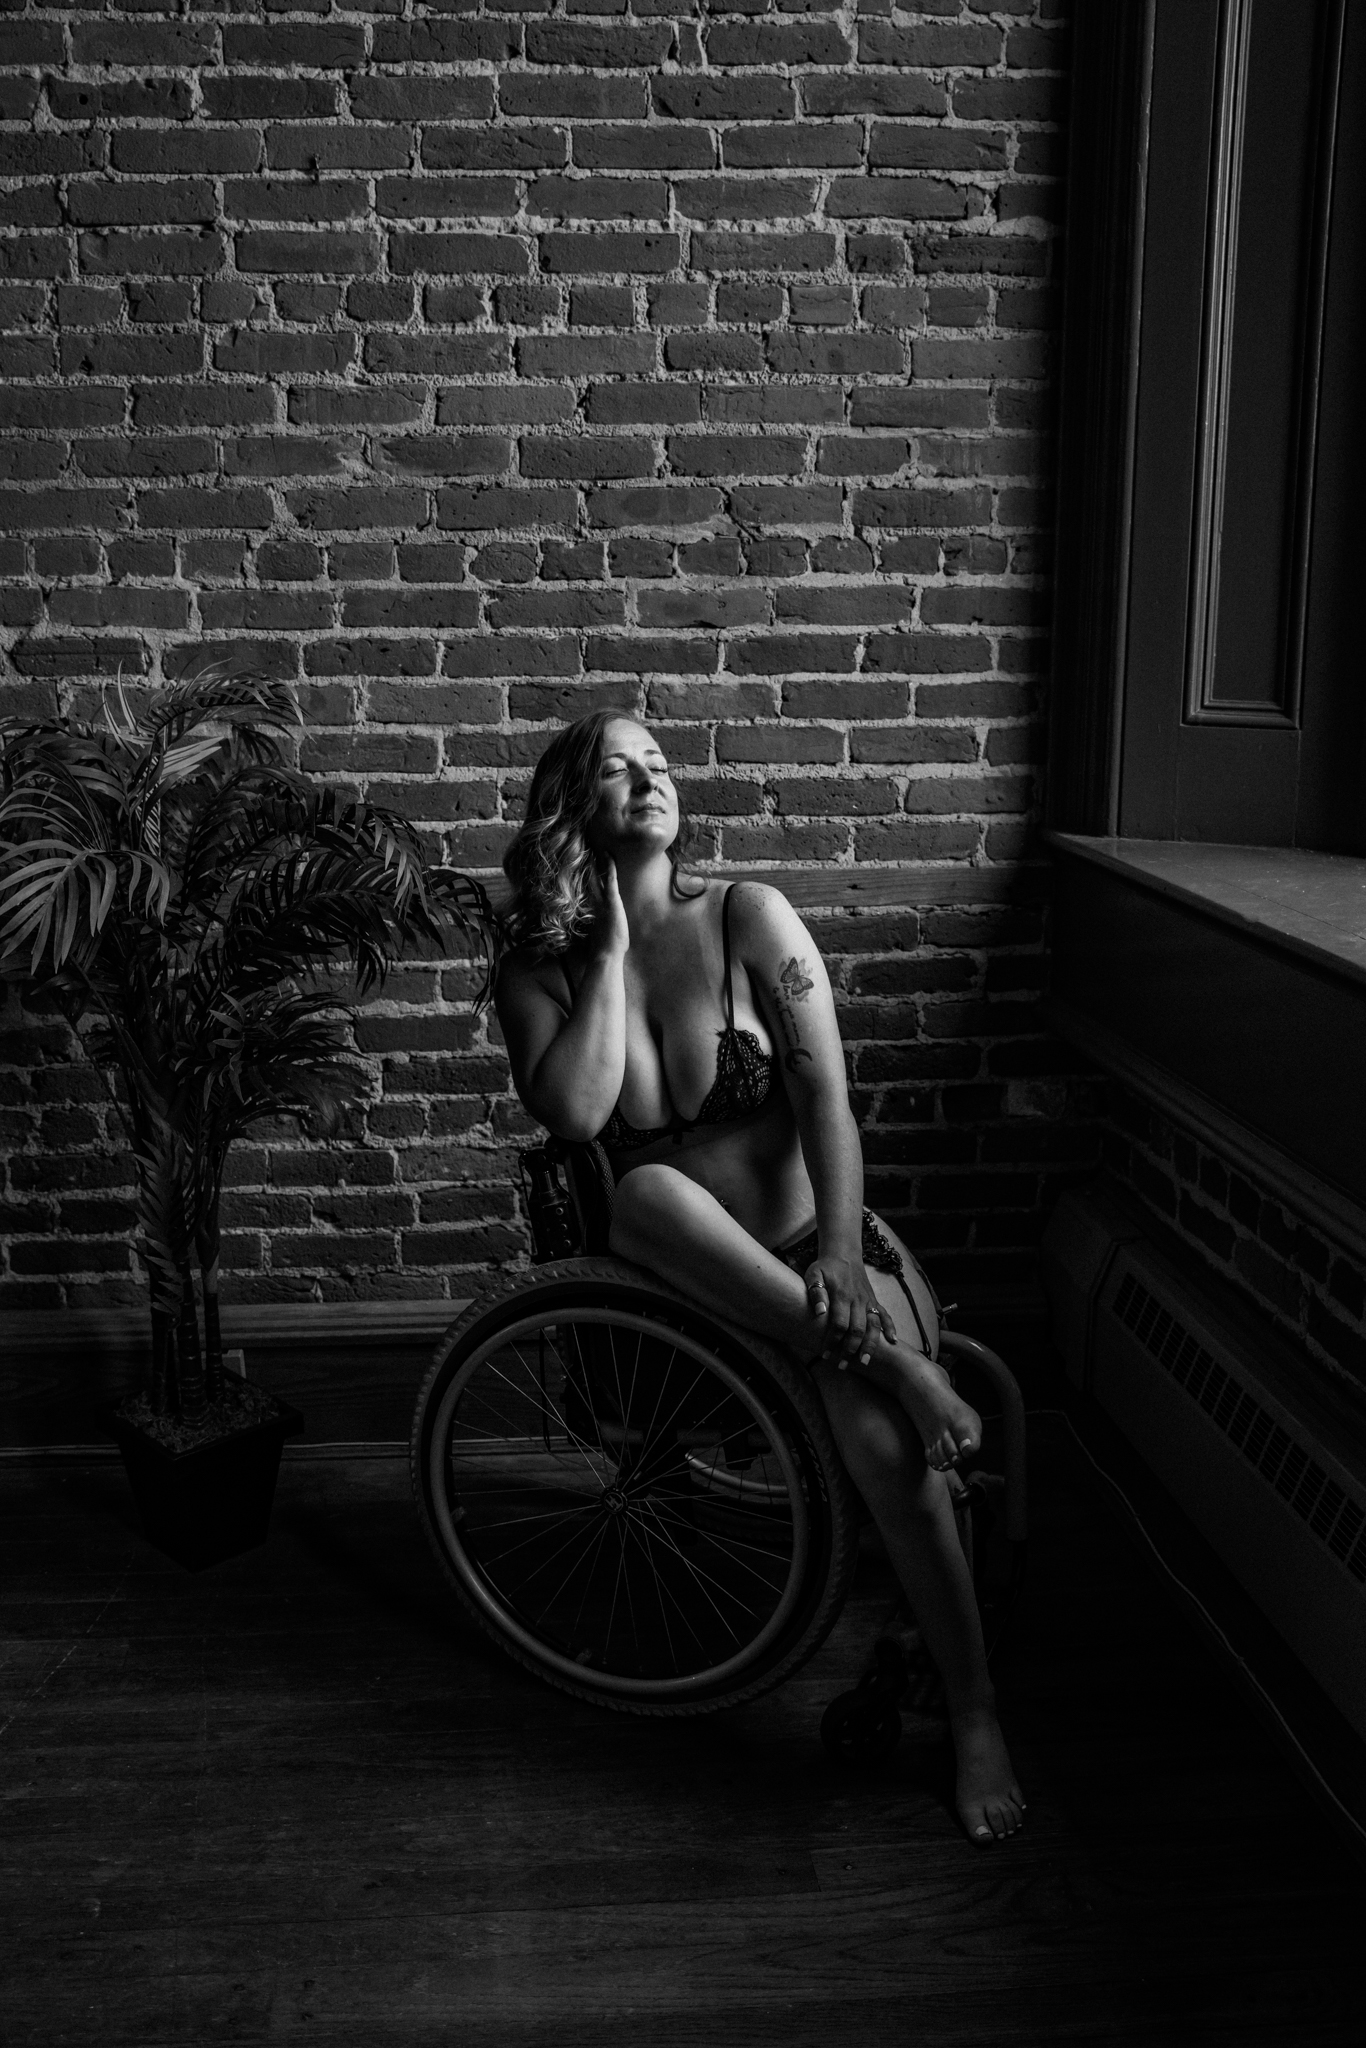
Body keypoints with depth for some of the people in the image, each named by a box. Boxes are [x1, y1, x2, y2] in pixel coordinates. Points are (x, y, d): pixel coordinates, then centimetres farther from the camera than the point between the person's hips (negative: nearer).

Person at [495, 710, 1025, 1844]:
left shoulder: (747, 917, -3)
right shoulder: (540, 966, 1)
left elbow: (825, 1094, -11)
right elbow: (574, 1113, -18)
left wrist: (841, 1259, -24)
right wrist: (610, 947, -13)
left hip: (810, 1253, -1)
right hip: (680, 1277, 1)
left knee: (876, 1429, -31)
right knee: (647, 1189, -34)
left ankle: (975, 1714, -17)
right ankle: (890, 1359, -31)